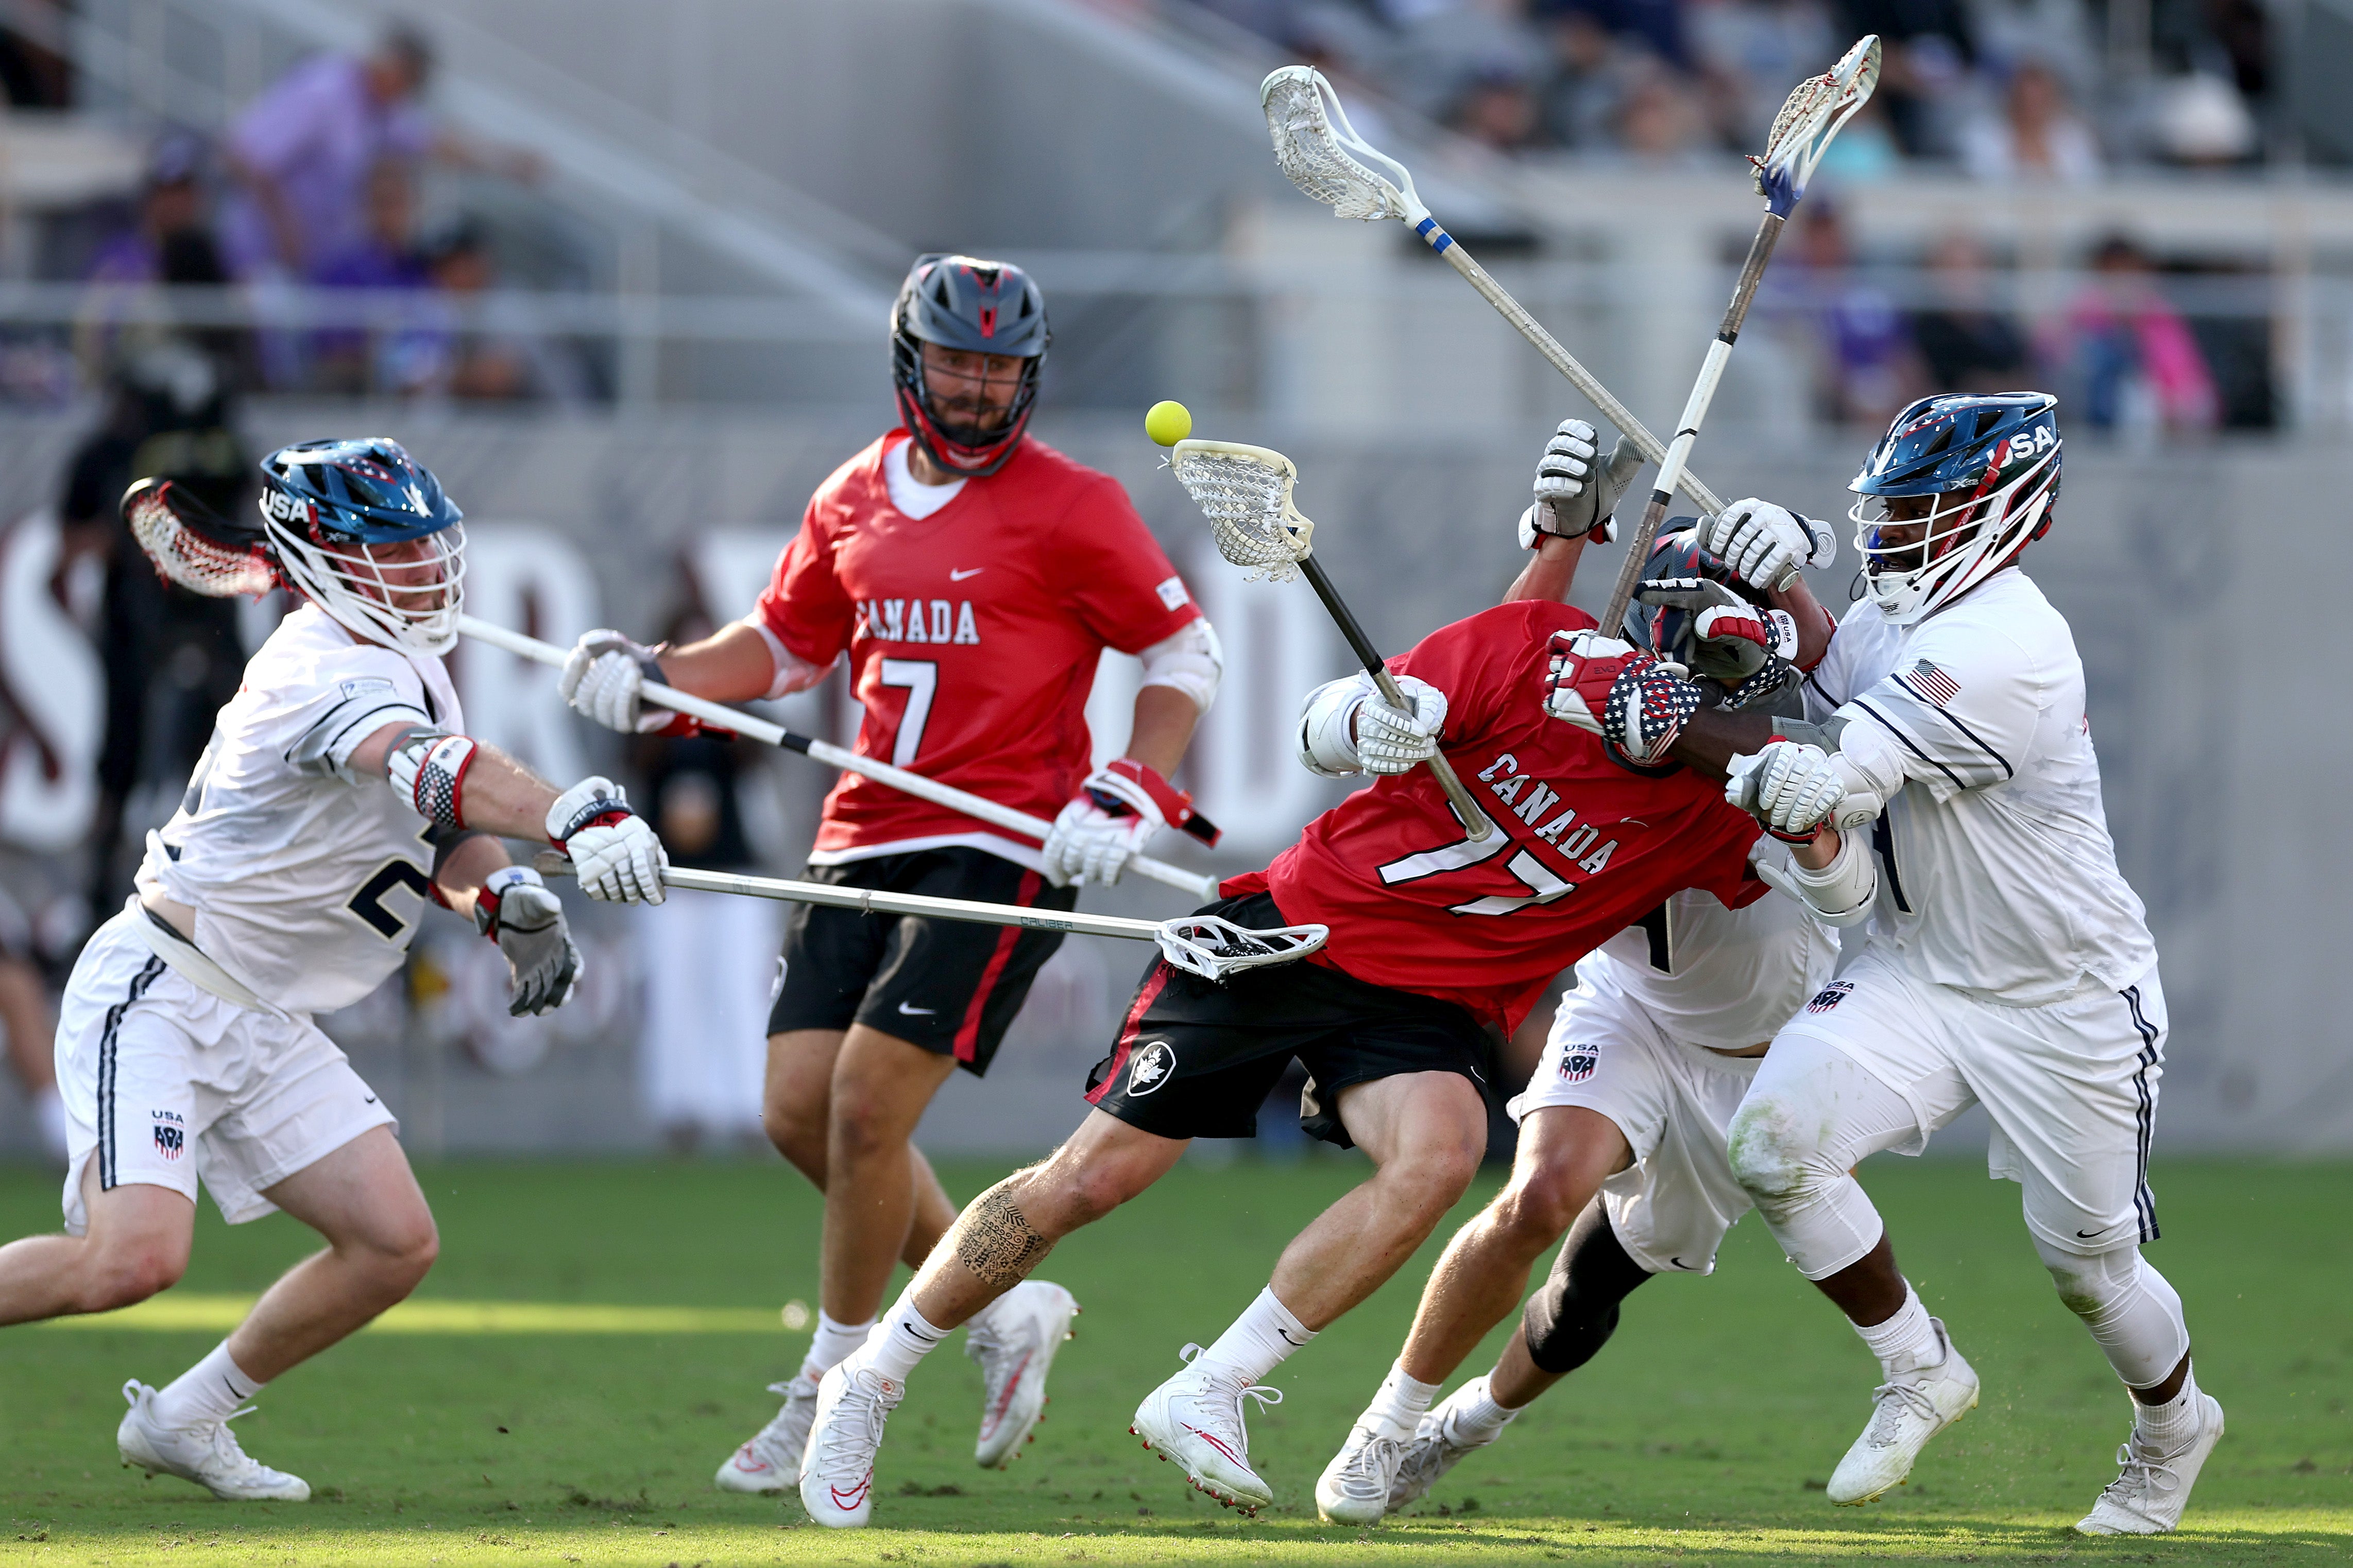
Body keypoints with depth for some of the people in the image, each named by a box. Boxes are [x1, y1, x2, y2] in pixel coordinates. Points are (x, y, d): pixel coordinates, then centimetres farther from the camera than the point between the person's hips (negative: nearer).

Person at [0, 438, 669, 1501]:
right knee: (136, 1257, -25)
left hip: (262, 1031, 10)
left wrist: (504, 903, -5)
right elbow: (425, 769, -42)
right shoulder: (330, 672, -22)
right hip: (157, 998, -10)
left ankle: (182, 1420, 15)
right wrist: (577, 817, -59)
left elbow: (440, 835, 18)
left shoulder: (410, 665, 9)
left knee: (394, 1243, 1)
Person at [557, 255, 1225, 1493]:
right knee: (800, 1110, -1)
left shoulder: (1069, 507, -5)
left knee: (870, 1102, -14)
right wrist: (652, 679, 7)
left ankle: (837, 1393, 0)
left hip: (999, 847, -7)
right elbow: (782, 647, 25)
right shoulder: (853, 503, 12)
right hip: (864, 838, 7)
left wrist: (1128, 797, -14)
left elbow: (1184, 653, 0)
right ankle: (1005, 1310, 16)